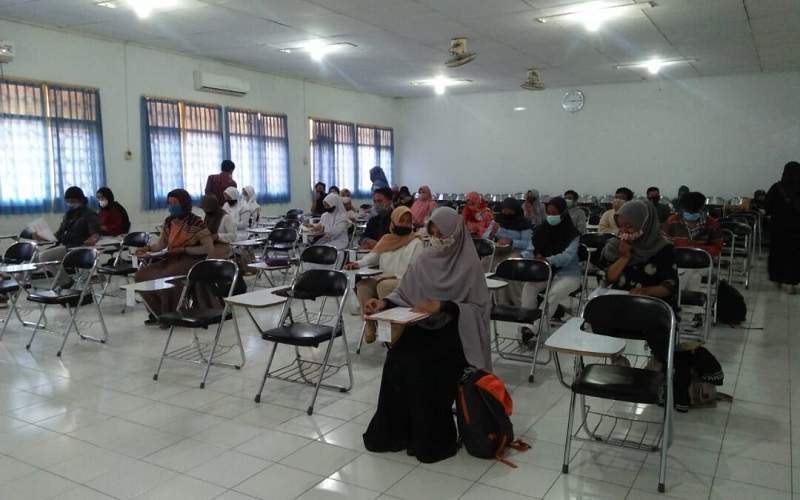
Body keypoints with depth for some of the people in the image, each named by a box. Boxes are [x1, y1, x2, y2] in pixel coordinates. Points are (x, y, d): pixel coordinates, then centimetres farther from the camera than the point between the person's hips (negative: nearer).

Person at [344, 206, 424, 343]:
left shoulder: (416, 243, 1)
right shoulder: (386, 239, 17)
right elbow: (372, 257, 8)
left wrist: (396, 277, -20)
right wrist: (357, 263, -13)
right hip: (383, 280, 5)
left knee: (384, 286, -35)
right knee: (362, 285, -23)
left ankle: (396, 326, -23)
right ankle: (370, 323, -10)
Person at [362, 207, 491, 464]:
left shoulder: (469, 264, -8)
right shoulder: (424, 259, 4)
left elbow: (478, 307, -9)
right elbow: (403, 294, 8)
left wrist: (442, 306, -22)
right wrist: (384, 302, -13)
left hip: (454, 331, -4)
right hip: (421, 326, 4)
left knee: (422, 368, -28)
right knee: (396, 361, -23)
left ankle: (432, 439, -7)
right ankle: (393, 431, -5)